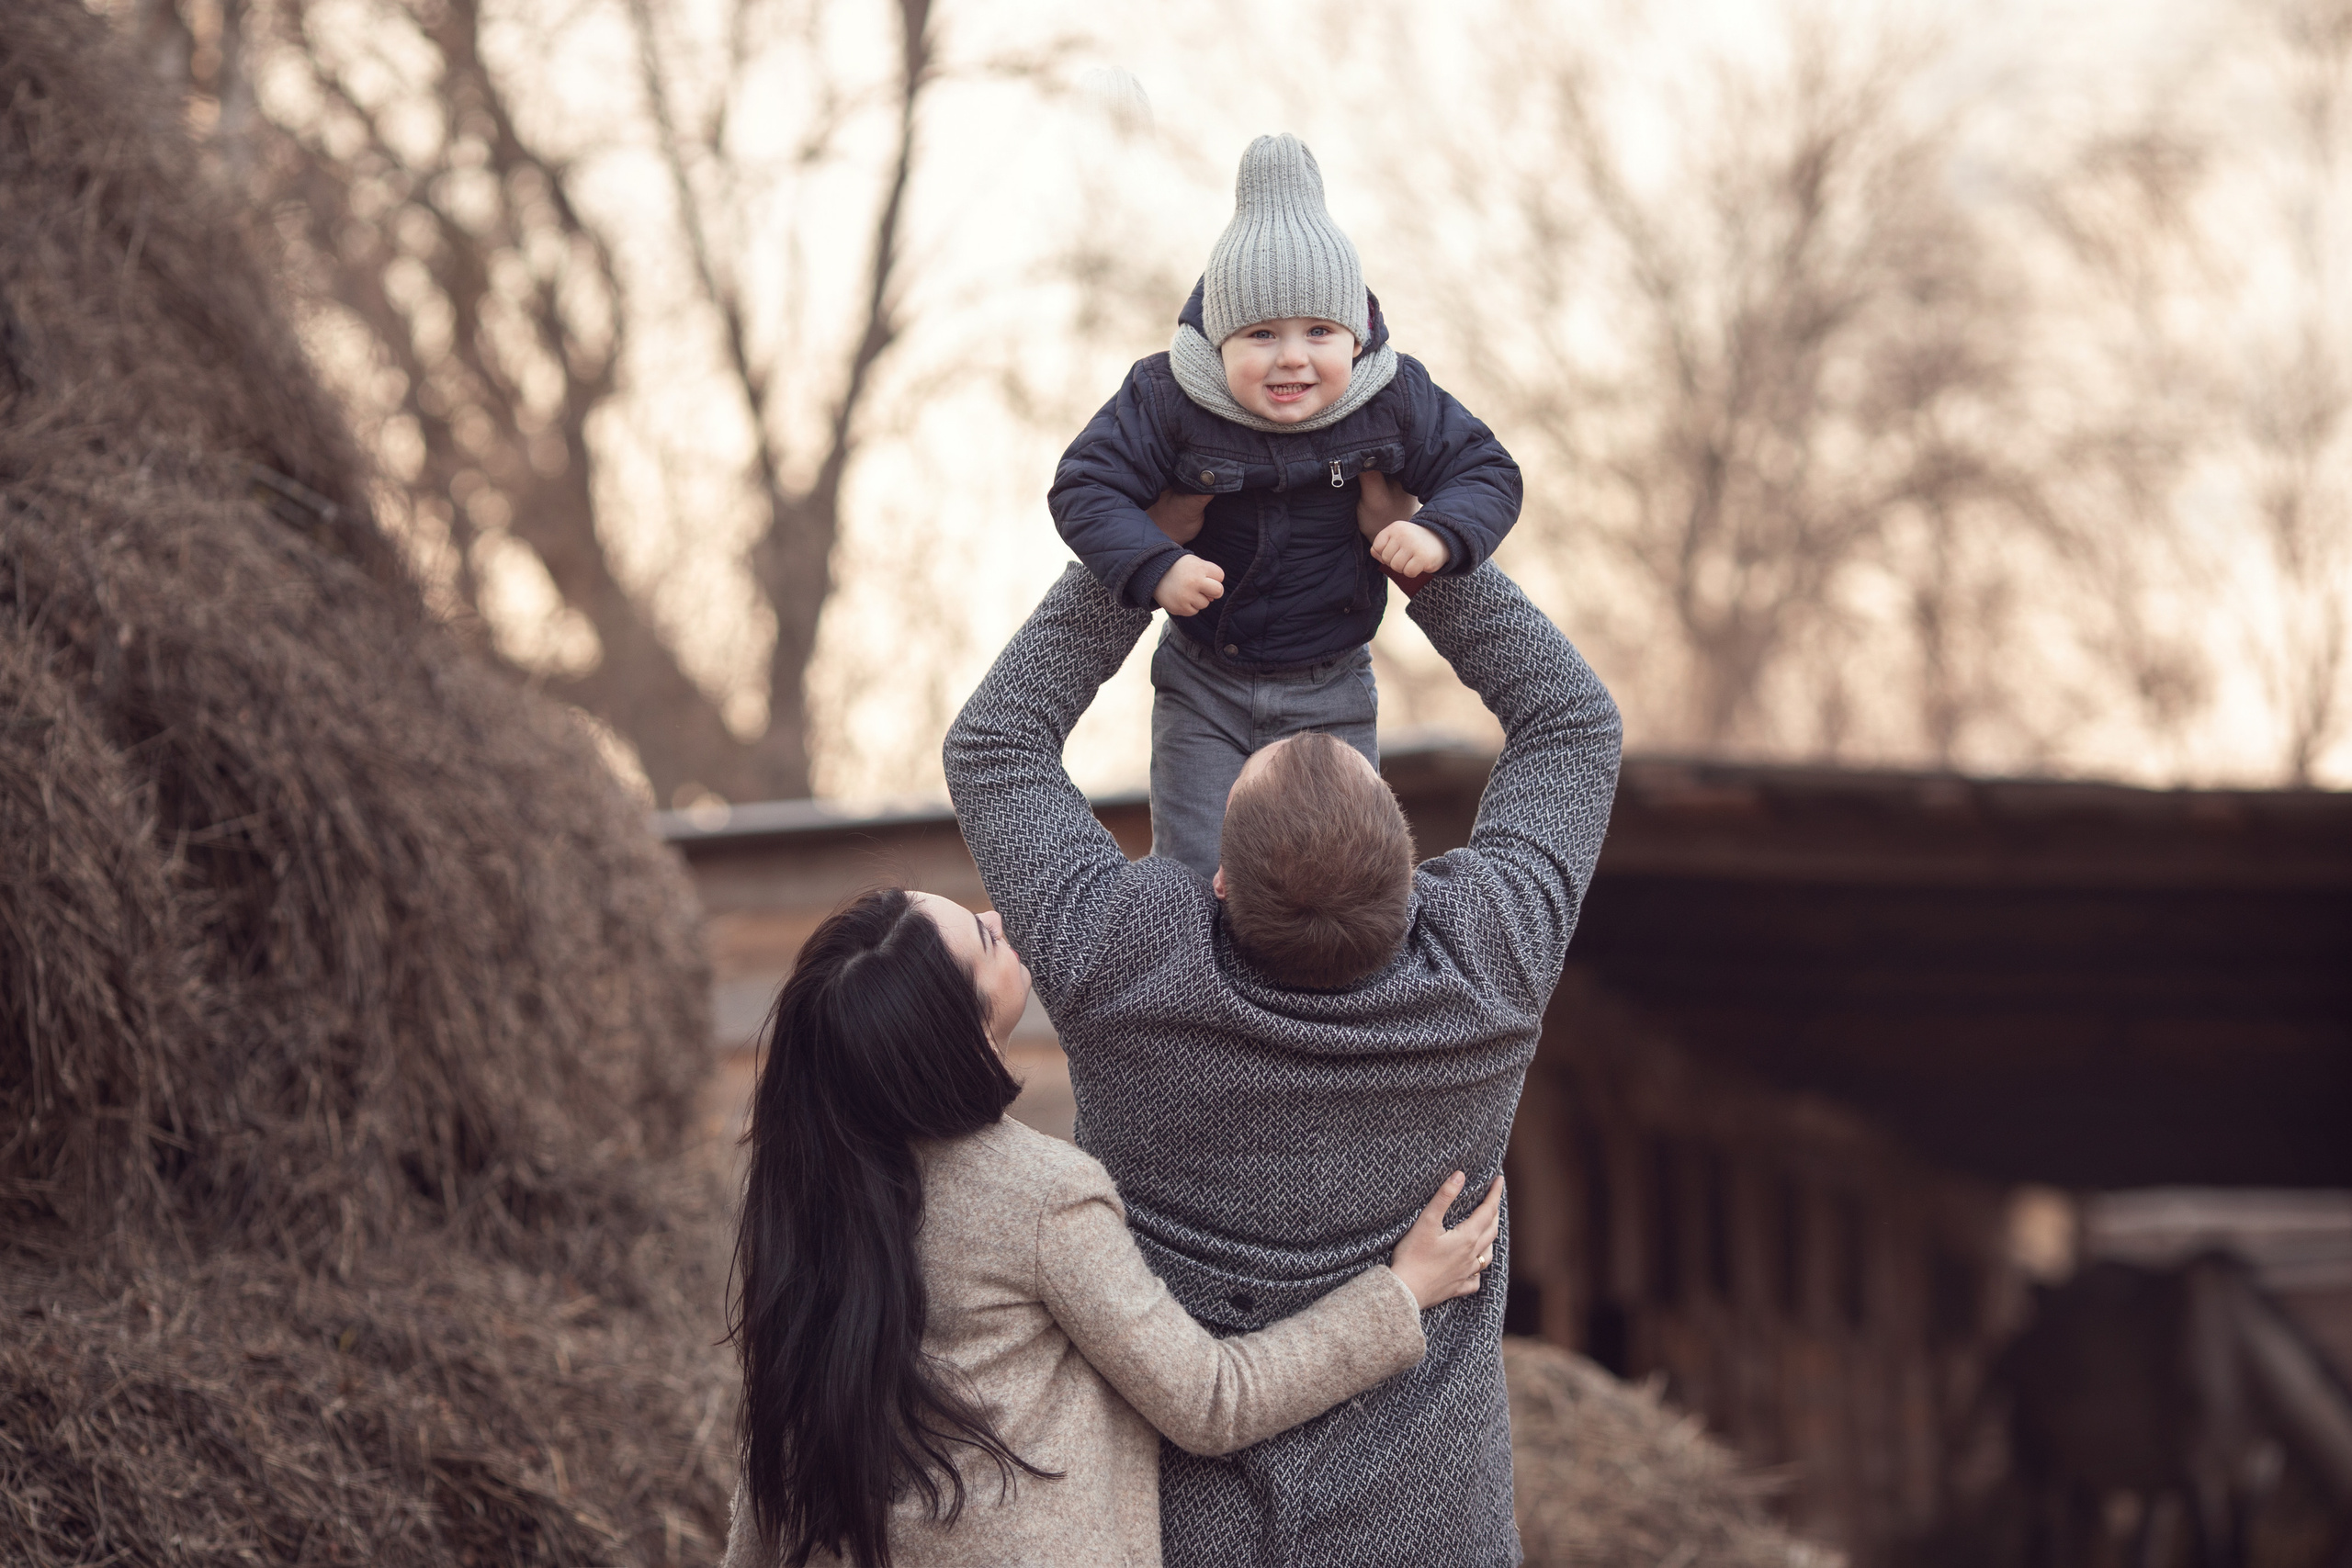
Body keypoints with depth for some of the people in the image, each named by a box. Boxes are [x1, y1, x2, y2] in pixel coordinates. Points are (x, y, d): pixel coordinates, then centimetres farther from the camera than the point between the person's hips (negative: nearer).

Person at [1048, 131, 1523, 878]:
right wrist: (1153, 568, -33)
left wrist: (1440, 535, -28)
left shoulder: (1396, 401, -15)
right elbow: (1085, 488, -17)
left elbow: (1487, 473, -6)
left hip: (1330, 686, 1)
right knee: (1191, 872, 0)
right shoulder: (1168, 401, -20)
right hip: (1204, 682, -1)